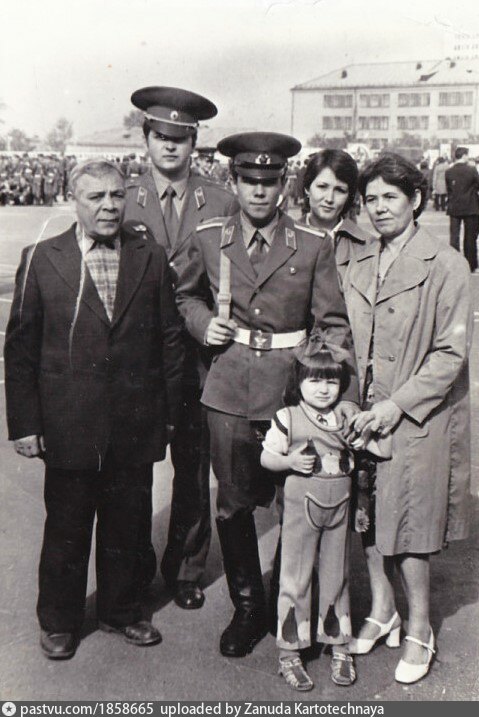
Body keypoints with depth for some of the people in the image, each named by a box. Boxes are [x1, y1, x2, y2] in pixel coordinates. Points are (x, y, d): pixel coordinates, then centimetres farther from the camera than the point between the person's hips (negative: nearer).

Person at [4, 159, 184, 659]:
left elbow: (170, 338, 6)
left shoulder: (151, 258, 2)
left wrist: (169, 412, 4)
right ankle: (58, 622, 33)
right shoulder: (41, 260, -3)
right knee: (66, 529, 12)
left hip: (135, 427, 2)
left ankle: (121, 611, 37)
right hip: (69, 426, -2)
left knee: (125, 525, 16)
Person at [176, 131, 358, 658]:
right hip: (230, 386, 2)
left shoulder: (313, 246, -2)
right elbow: (187, 295, 21)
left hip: (293, 386, -1)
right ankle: (247, 608, 27)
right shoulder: (208, 239, 3)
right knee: (233, 505, 6)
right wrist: (205, 324, -1)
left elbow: (334, 324, -1)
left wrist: (344, 394, -10)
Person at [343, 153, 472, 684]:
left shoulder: (445, 266, -9)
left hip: (417, 418, -5)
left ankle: (419, 630, 21)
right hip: (365, 413, 5)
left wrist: (399, 404, -16)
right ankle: (381, 609, 32)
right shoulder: (358, 267, 8)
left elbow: (451, 352, -12)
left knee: (406, 528, 2)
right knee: (367, 516, 12)